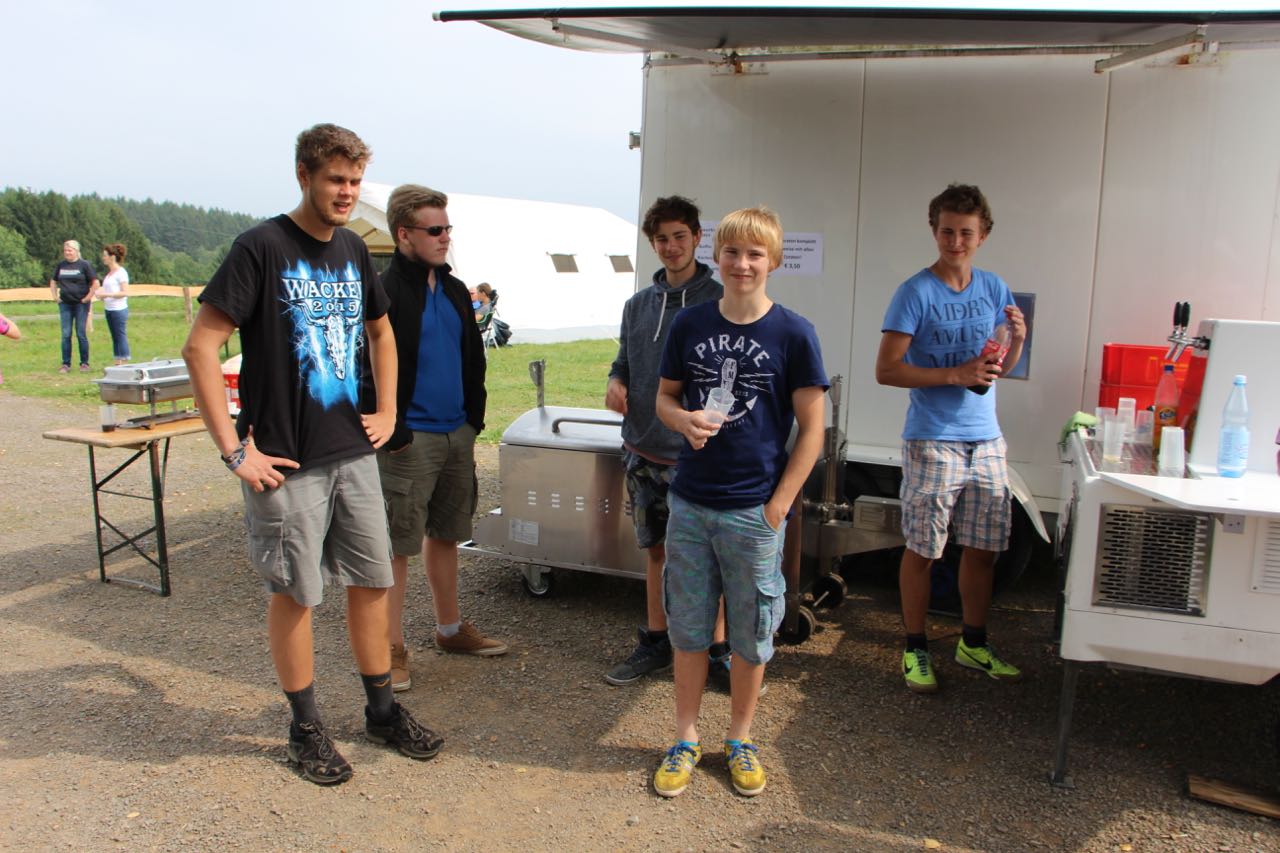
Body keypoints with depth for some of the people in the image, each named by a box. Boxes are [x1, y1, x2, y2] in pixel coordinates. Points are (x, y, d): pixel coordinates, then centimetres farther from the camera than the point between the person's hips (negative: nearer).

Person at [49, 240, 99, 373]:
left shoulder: (84, 264, -4)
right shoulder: (60, 265, 8)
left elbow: (95, 283, -5)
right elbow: (53, 282, 20)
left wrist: (88, 298, -8)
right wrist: (55, 296, 9)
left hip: (81, 304, -4)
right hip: (65, 304, 4)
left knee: (81, 334, 0)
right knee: (66, 334, 4)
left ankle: (84, 363, 8)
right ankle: (66, 364, 9)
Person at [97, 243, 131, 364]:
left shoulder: (121, 272, -9)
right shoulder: (109, 273, 14)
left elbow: (125, 292, -15)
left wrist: (107, 294, -19)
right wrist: (102, 294, 5)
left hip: (119, 310, -8)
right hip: (109, 309, 8)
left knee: (121, 336, -6)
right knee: (114, 337, 9)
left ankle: (125, 363, -3)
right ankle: (117, 364, 13)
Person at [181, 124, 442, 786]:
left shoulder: (352, 250, 9)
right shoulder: (262, 247, -10)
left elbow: (380, 332, 25)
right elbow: (200, 346, -15)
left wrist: (387, 411, 15)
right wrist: (234, 449, -16)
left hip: (353, 452, 6)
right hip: (287, 461, -6)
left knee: (372, 581, 12)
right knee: (294, 594, 6)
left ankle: (382, 712, 28)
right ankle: (305, 729, 24)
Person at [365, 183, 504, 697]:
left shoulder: (454, 291, 13)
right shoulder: (383, 292, -10)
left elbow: (473, 359, 19)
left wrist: (474, 418, 11)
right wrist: (394, 433, -16)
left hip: (456, 433, 7)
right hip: (411, 438, -7)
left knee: (445, 535, 17)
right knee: (396, 545, 1)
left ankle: (450, 629, 31)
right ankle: (393, 649, 12)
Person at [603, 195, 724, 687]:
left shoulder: (720, 302, -5)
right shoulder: (638, 305, 11)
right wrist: (615, 382, -3)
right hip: (644, 450, 5)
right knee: (656, 550, 16)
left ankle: (718, 650, 17)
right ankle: (655, 643, 29)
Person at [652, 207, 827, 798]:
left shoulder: (793, 333, -8)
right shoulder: (690, 324, 1)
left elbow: (811, 428, -5)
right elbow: (665, 396, 11)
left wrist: (778, 506, -10)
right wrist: (683, 419, -13)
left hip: (755, 510, -2)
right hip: (690, 504, 3)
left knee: (750, 634, 12)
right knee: (688, 629, 14)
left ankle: (740, 740, 34)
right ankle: (685, 740, 32)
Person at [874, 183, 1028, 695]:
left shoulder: (993, 288, 10)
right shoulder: (916, 293, -9)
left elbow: (1002, 367, 16)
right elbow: (886, 370, -14)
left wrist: (1017, 339, -5)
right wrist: (955, 374, -20)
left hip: (986, 440, 6)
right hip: (933, 441, -6)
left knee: (983, 548, 13)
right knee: (922, 550, 3)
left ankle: (973, 645, 30)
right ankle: (915, 650, 18)